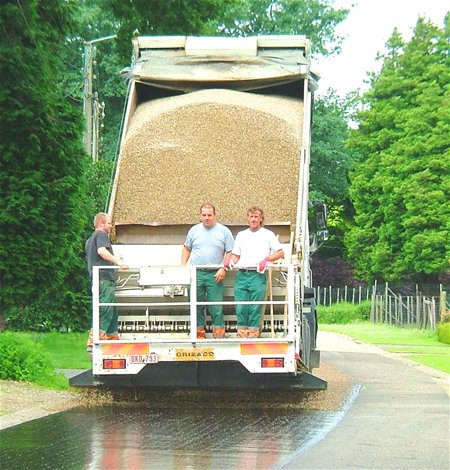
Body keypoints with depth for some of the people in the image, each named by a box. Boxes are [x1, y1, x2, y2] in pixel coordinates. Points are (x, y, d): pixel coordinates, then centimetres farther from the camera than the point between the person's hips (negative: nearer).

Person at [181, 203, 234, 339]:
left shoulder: (224, 231, 2)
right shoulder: (194, 230, 9)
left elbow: (230, 252, 3)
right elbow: (186, 249, 18)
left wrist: (223, 269, -9)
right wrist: (183, 266, 6)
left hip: (215, 275, -2)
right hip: (195, 274, 2)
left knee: (216, 307, -4)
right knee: (196, 307, 6)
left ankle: (219, 335, 2)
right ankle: (199, 334, 15)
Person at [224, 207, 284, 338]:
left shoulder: (268, 235, 12)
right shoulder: (241, 235, 23)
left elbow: (281, 253, 7)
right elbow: (236, 255, 22)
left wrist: (267, 259, -7)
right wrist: (230, 261, 0)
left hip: (258, 275, -3)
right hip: (241, 274, 3)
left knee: (255, 308, -8)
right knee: (240, 307, -4)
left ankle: (253, 334, -5)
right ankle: (242, 335, 0)